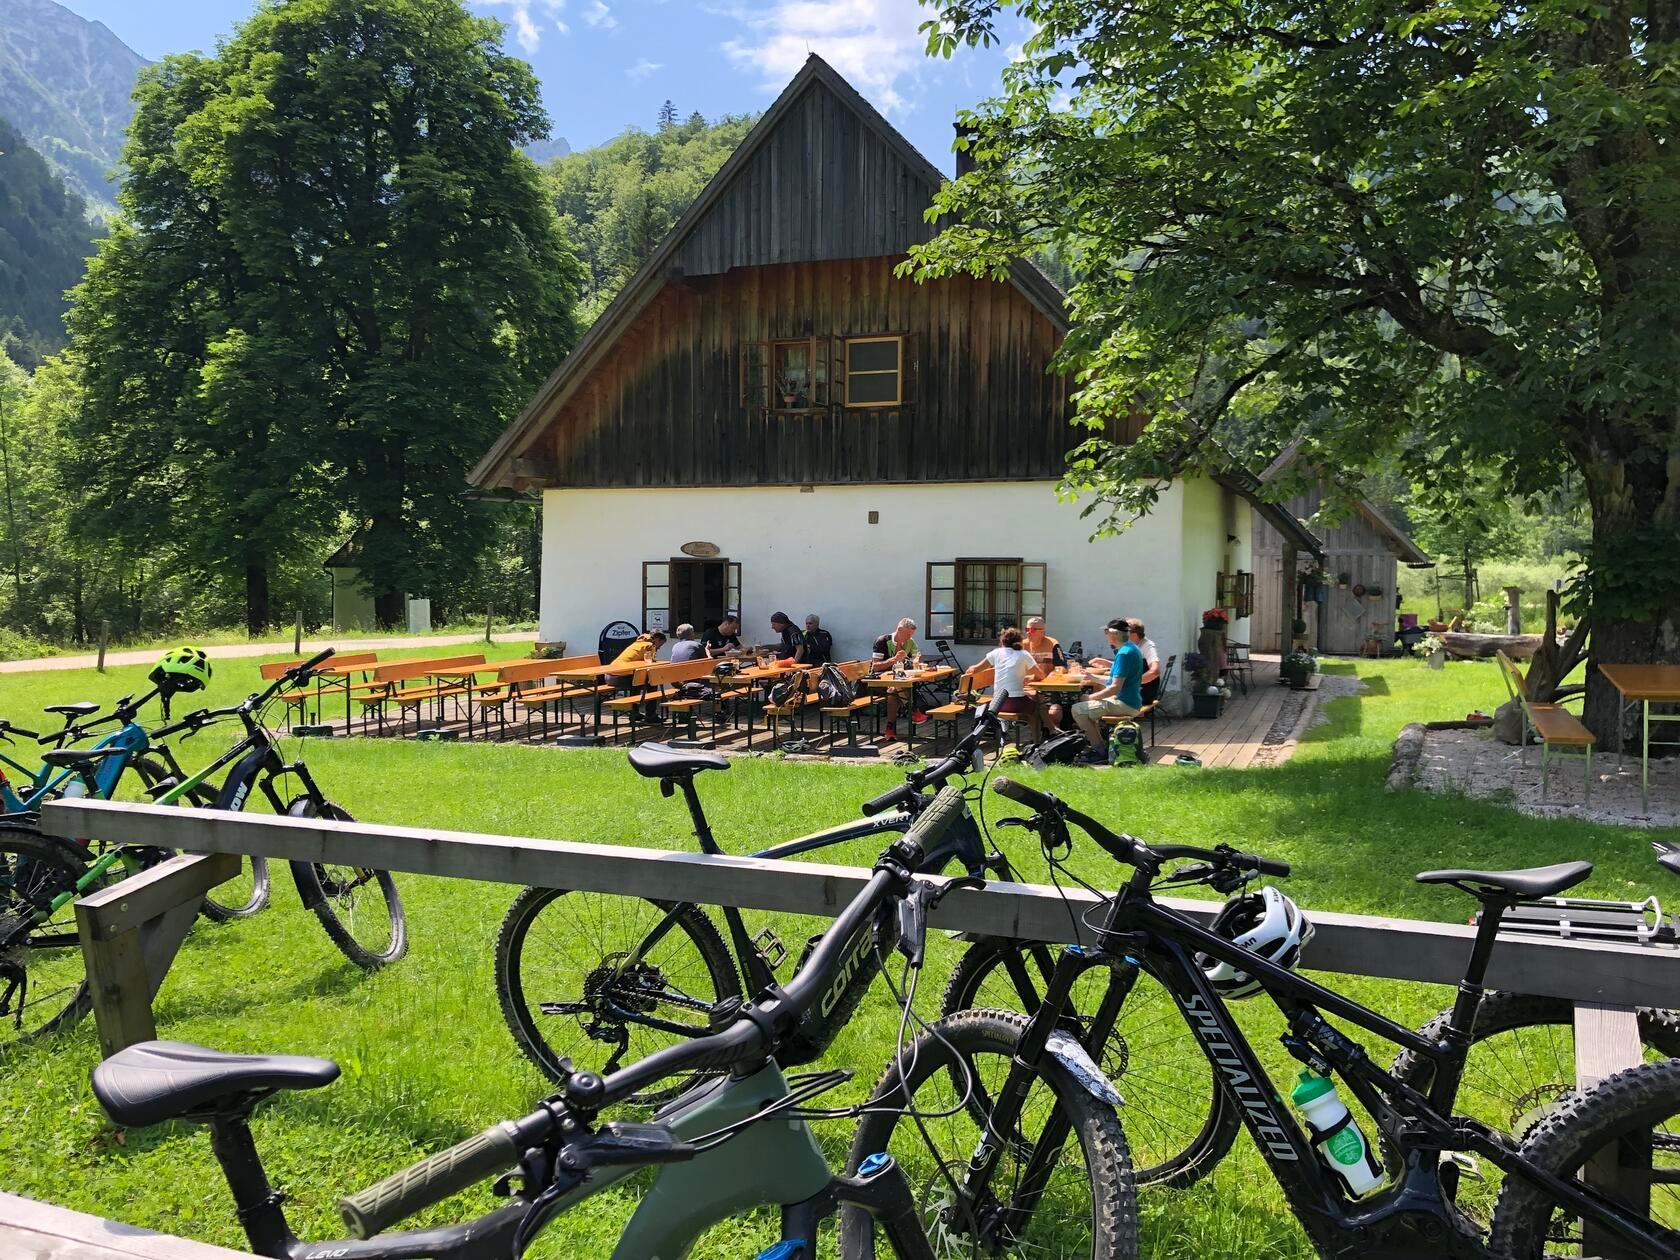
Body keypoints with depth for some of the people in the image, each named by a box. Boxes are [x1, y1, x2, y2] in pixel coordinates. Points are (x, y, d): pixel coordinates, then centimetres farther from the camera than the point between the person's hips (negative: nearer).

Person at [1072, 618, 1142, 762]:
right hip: (1129, 701, 11)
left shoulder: (1124, 654, -21)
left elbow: (1115, 688, -25)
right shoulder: (1131, 648, 11)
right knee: (1084, 701, 24)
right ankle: (1097, 744, 20)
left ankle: (1101, 752, -7)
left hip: (1125, 704, -11)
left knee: (1078, 710, -14)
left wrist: (1091, 697, -14)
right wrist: (1095, 678, 20)